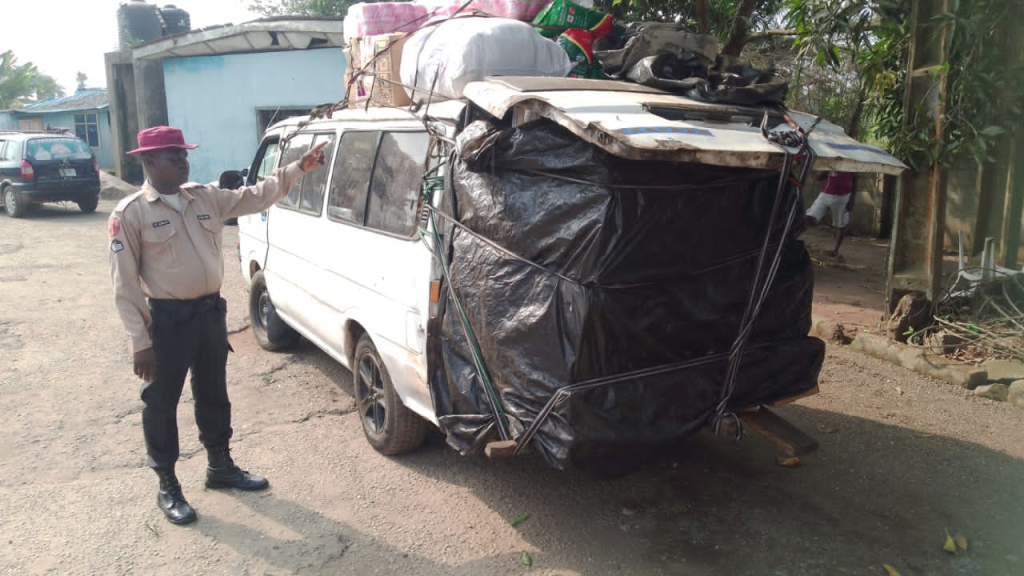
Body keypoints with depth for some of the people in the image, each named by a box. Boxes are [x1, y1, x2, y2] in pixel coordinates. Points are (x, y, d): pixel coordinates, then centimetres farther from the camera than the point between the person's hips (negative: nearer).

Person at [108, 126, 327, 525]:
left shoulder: (205, 198, 5)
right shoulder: (130, 213, -10)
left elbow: (256, 197, 9)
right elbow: (125, 284, -11)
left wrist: (300, 167, -1)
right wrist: (140, 341, -13)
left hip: (210, 310, 6)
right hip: (168, 318, -5)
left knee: (213, 393, 18)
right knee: (161, 402, 8)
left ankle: (220, 467, 36)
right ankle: (167, 486, 24)